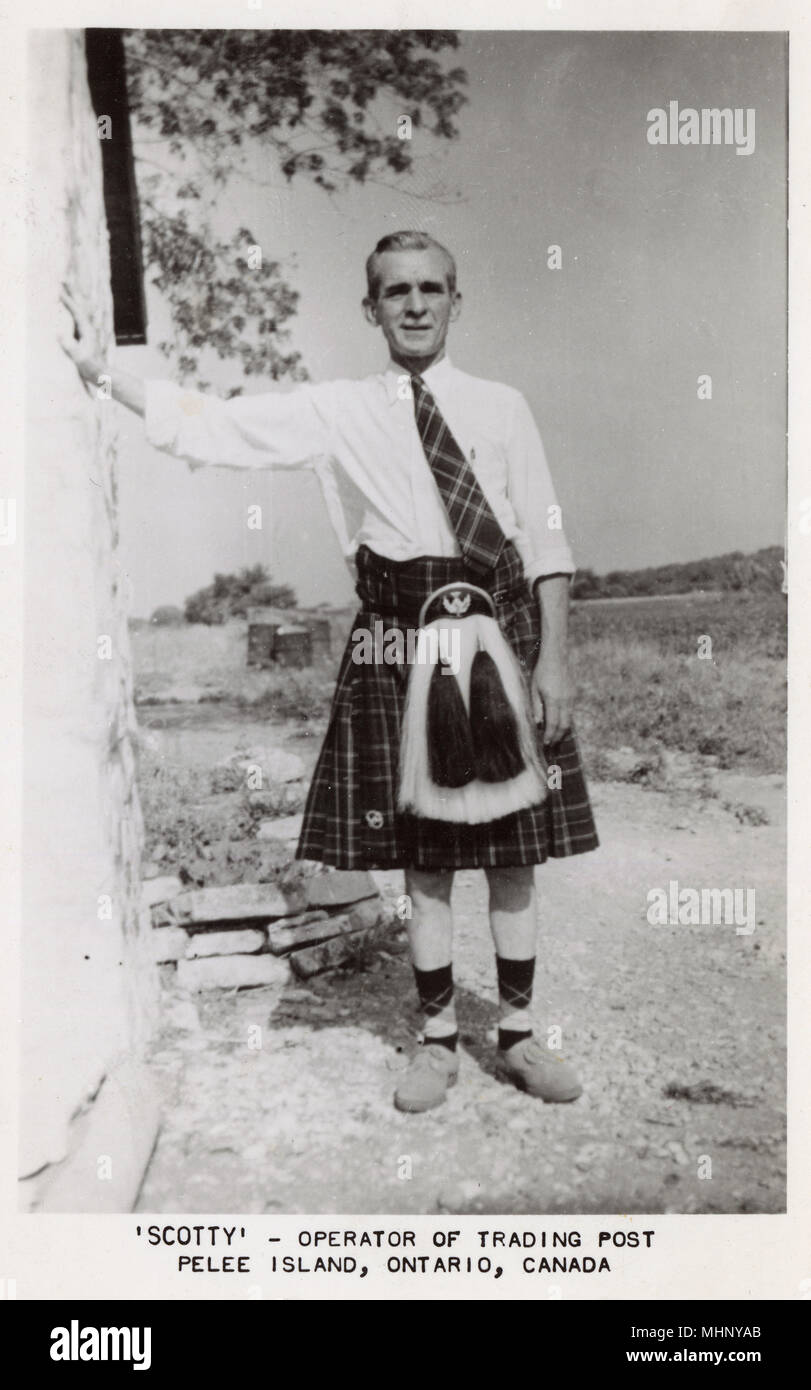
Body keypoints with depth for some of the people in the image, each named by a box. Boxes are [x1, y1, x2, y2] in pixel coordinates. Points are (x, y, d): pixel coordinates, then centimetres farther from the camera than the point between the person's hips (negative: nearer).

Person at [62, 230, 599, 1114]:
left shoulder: (500, 409, 5)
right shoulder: (335, 413, 4)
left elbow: (545, 541, 3)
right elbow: (207, 427, 4)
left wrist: (551, 656, -3)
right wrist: (96, 371, 1)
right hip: (398, 644, 0)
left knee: (514, 851, 7)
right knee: (421, 856, 7)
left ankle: (517, 1037, 25)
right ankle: (438, 1040, 25)